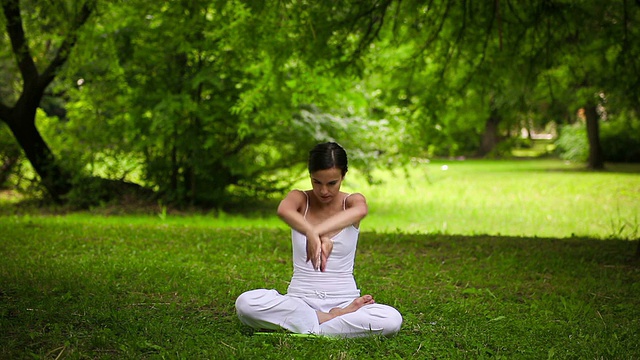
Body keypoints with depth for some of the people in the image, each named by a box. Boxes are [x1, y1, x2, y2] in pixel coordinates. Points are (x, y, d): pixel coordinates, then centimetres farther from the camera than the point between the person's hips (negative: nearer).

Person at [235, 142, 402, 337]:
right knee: (245, 303, -29)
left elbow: (361, 210, -28)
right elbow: (283, 210, -28)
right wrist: (314, 235, -49)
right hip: (300, 298, 1)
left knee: (392, 319, -30)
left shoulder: (351, 202, 1)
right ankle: (335, 319, -19)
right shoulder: (300, 199, 0)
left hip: (343, 300, 0)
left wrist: (317, 232, -46)